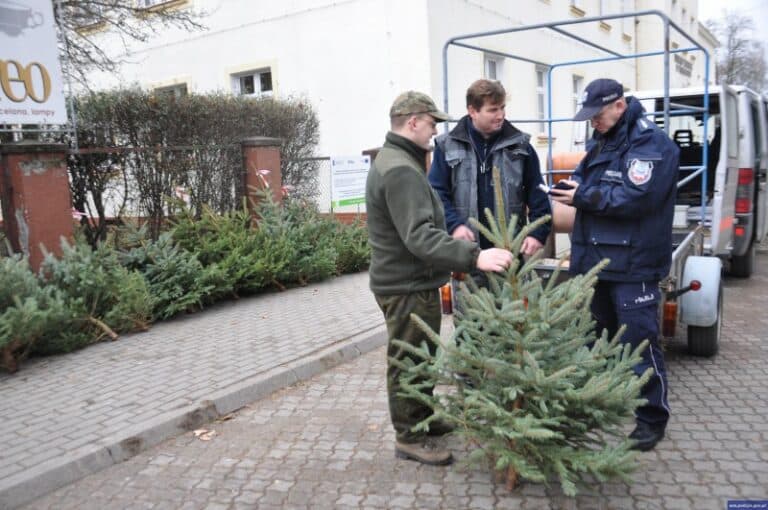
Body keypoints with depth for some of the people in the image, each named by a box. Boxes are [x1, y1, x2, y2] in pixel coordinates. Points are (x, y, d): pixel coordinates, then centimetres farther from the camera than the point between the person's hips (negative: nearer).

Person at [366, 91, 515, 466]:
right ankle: (410, 438, 17)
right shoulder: (400, 170, -22)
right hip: (407, 287, -11)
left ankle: (424, 419, 36)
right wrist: (474, 256, -39)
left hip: (409, 281, 11)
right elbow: (420, 237, -32)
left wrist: (457, 256, 25)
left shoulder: (393, 161, 14)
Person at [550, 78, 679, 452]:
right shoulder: (601, 142, 14)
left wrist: (583, 196, -18)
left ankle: (652, 418, 11)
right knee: (599, 337, 18)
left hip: (632, 265, -9)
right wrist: (573, 187, -4)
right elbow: (585, 178, 20)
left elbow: (635, 198, -24)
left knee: (638, 343, -3)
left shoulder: (651, 144, -14)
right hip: (597, 258, 9)